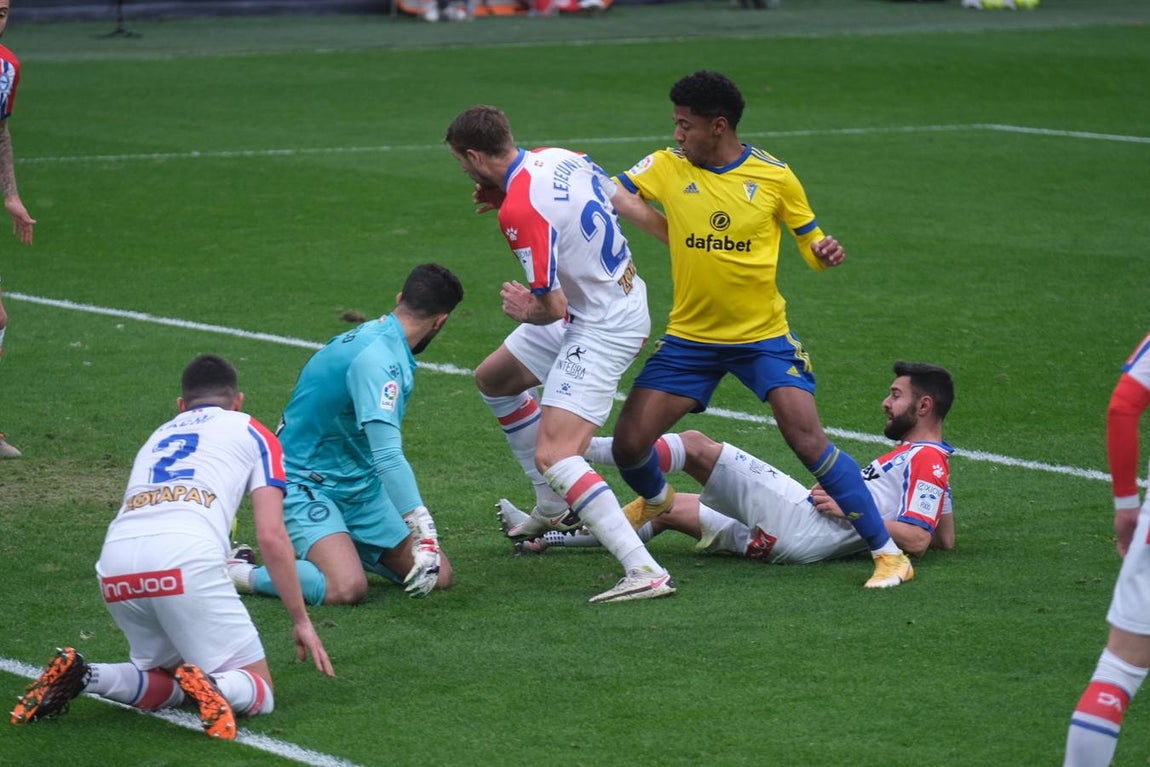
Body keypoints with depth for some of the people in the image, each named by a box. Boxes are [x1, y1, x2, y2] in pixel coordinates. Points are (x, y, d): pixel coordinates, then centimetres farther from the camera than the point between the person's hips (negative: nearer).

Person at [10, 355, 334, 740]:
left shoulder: (157, 437, 36)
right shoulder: (250, 431, 22)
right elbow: (271, 537, 10)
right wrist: (301, 621, 18)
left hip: (115, 567, 5)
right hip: (186, 561, -5)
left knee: (167, 687, 24)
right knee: (258, 692, 6)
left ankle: (81, 676, -1)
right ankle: (209, 686, -26)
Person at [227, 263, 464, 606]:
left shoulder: (375, 333, 6)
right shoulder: (376, 358, -25)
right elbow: (388, 456, -33)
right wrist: (423, 527, -35)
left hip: (359, 487, 9)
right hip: (305, 485, -9)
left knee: (440, 577, 1)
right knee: (347, 588, -31)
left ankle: (344, 547, 21)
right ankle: (244, 573, -8)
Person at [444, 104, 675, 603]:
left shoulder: (521, 210, -28)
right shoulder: (557, 158, -2)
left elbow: (552, 307, -28)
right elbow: (621, 200, 17)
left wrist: (525, 311, -1)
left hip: (604, 329, -10)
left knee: (554, 457, -19)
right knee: (492, 379, 26)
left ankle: (645, 572, -27)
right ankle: (552, 508, 37)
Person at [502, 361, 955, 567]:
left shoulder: (926, 460, -8)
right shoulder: (932, 464, 20)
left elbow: (918, 541, -20)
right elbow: (945, 539, 25)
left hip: (802, 520, -10)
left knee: (696, 446, -8)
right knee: (673, 506, 16)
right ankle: (547, 537, 17)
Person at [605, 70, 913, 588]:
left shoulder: (774, 176, -6)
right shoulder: (668, 166, -4)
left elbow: (811, 244, 3)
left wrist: (825, 253, -19)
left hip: (764, 337, -3)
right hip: (689, 339, 3)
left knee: (809, 441, -17)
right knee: (628, 444, -2)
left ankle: (888, 552, -8)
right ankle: (656, 499, 36)